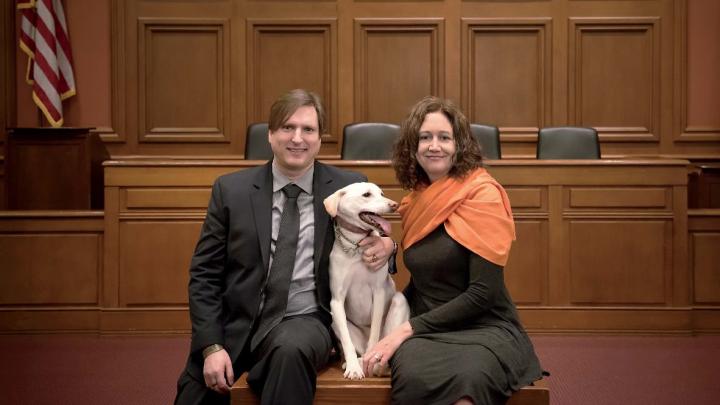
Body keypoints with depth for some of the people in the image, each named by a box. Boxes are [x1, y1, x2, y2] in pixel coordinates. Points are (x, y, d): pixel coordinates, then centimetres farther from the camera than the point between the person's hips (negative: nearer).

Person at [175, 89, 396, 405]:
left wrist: (384, 244, -10)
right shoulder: (230, 189, 2)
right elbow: (204, 274, 3)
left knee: (291, 350, -33)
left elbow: (370, 237, 16)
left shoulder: (348, 188, 1)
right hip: (235, 323, 1)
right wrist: (212, 346, -9)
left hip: (304, 322, -1)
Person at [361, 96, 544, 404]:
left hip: (485, 329, -4)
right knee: (414, 375, -34)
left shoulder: (483, 194, -7)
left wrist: (407, 329, -13)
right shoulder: (417, 200, 12)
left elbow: (483, 293, -13)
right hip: (426, 332, 4)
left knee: (470, 376, -40)